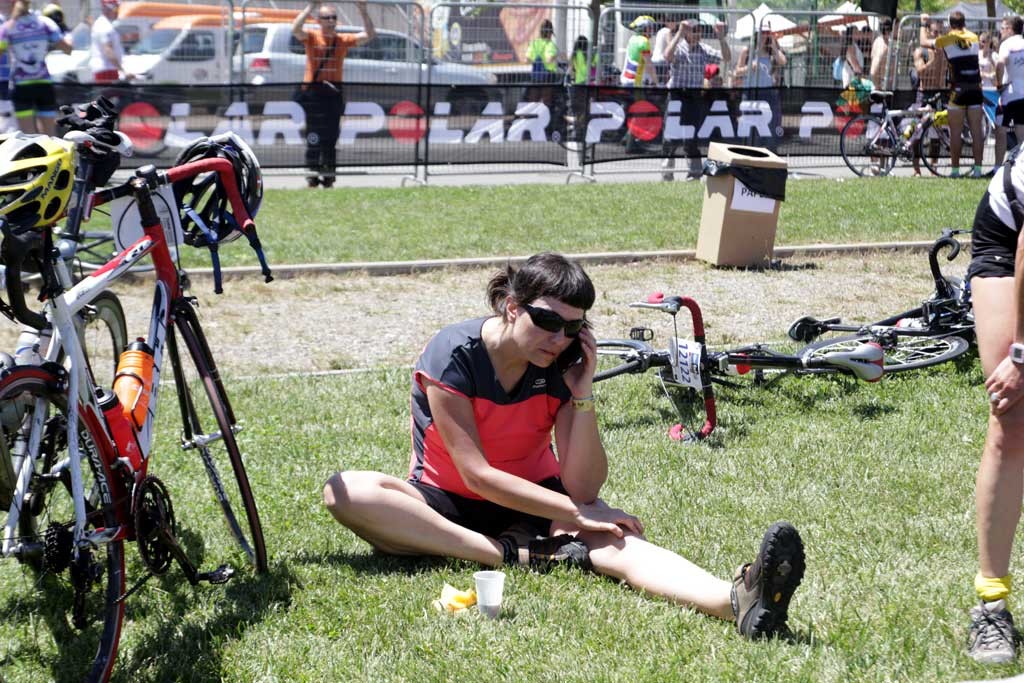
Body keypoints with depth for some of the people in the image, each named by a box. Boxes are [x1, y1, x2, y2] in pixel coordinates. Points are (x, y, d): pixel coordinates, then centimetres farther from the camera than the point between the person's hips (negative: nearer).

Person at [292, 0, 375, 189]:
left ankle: (328, 177, 16)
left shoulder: (343, 40, 6)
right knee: (314, 137, -5)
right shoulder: (311, 37, -2)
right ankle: (312, 177, -1)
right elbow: (295, 29, -21)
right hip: (313, 91, -3)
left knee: (331, 138, 8)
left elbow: (370, 35, 1)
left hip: (334, 92, 3)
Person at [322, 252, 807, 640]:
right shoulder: (452, 355, -19)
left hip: (533, 501, 2)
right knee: (344, 492, -32)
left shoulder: (563, 369, -9)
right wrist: (576, 513, -26)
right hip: (450, 504, -2)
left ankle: (738, 600, -59)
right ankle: (516, 557, -36)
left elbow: (583, 489, -13)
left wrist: (583, 395, -22)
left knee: (613, 537, -31)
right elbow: (476, 474, -22)